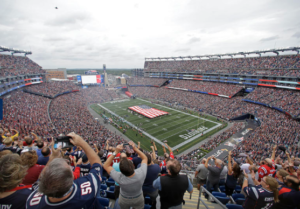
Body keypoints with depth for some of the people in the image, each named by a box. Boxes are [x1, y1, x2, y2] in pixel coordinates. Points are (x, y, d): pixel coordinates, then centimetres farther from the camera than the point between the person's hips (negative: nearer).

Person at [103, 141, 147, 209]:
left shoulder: (120, 179, -42)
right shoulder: (141, 173, -40)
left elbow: (106, 166, -30)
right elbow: (145, 158, -21)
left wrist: (115, 152, -37)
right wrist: (135, 149, -31)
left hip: (124, 200, 0)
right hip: (138, 199, 0)